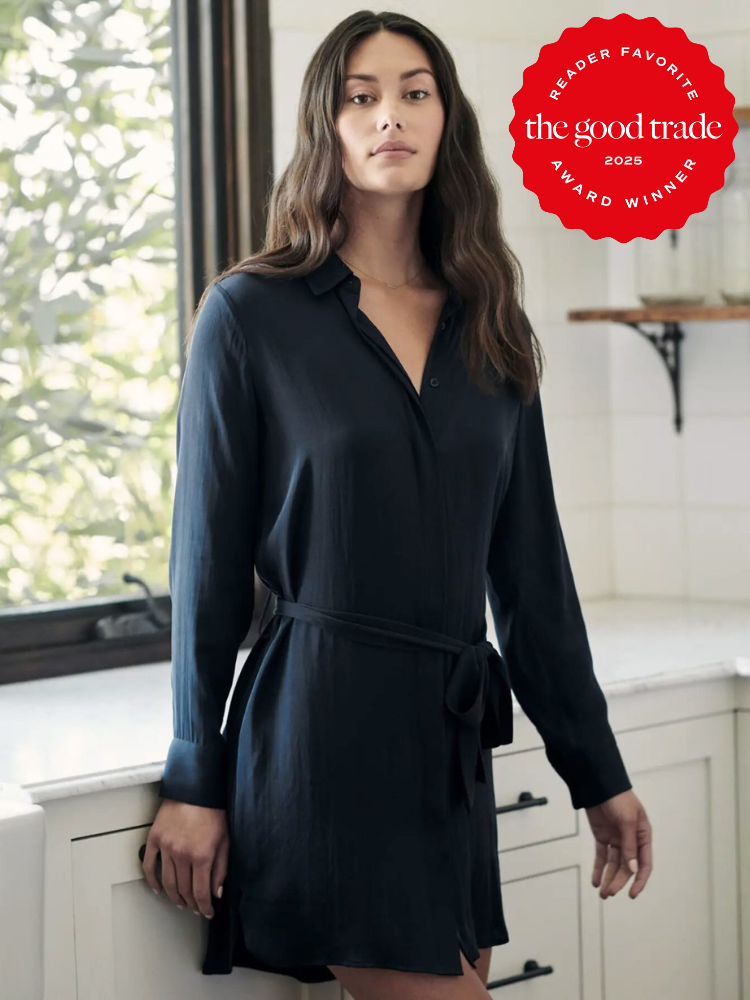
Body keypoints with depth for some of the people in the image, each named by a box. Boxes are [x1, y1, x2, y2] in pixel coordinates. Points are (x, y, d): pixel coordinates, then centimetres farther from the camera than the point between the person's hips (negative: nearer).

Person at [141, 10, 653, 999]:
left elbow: (531, 565, 13)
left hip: (452, 739, 5)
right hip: (324, 729, -5)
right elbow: (209, 558, -2)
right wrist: (194, 782, -3)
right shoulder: (253, 314, -2)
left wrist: (598, 773, 13)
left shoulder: (487, 328, 11)